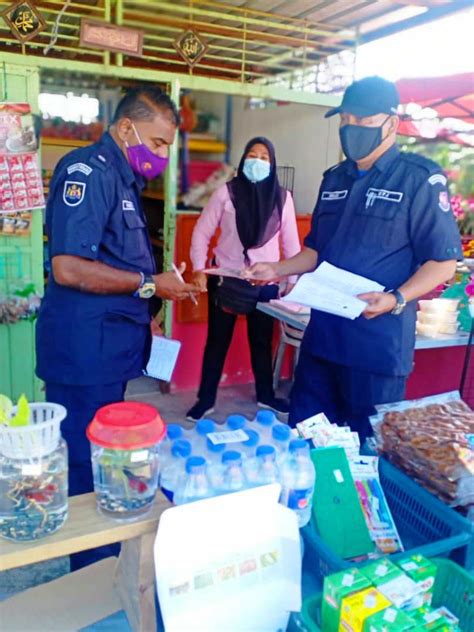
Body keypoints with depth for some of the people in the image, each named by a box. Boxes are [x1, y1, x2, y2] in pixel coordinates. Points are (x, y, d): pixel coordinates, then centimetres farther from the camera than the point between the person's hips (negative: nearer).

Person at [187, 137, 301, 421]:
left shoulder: (283, 197, 2)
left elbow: (291, 241, 7)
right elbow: (201, 233, -1)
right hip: (226, 279, -1)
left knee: (262, 341, 14)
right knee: (218, 341, 8)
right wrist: (199, 268, -13)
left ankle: (265, 395, 33)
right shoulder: (226, 193, -4)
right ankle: (206, 399, 22)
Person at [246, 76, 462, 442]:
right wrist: (277, 271, 5)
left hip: (379, 343, -6)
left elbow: (443, 261, -9)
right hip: (322, 334, 7)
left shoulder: (420, 179, -7)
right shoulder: (335, 179, 13)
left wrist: (397, 299, -24)